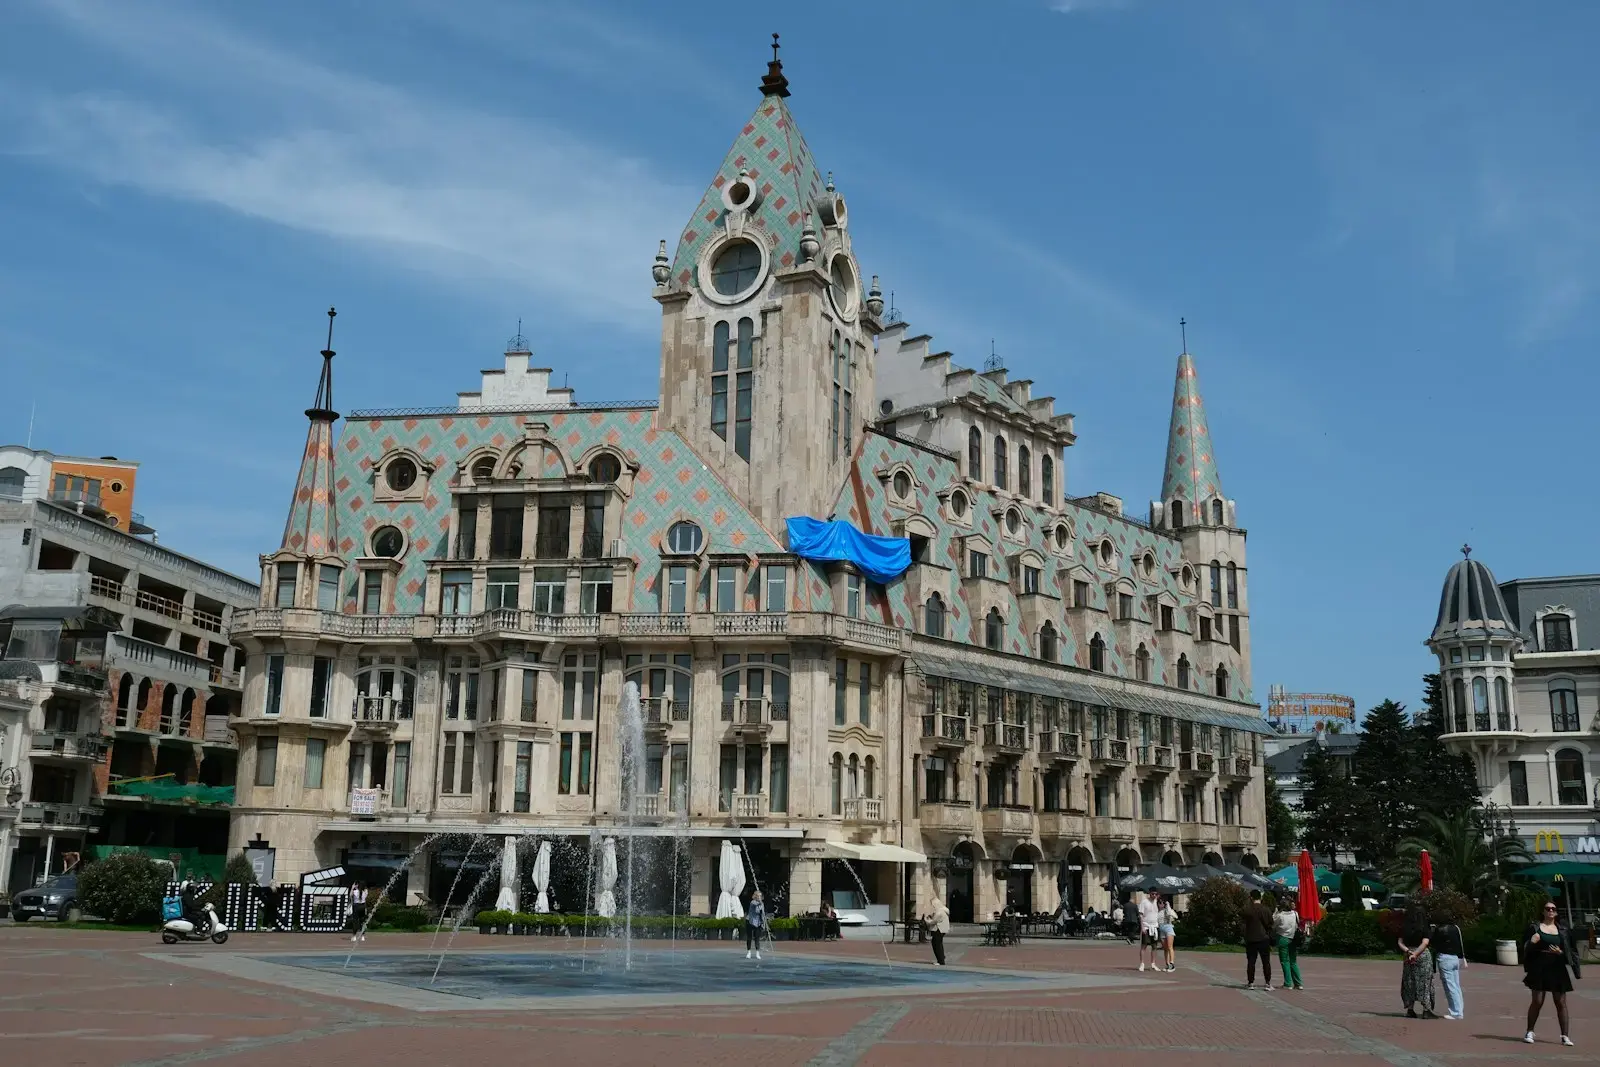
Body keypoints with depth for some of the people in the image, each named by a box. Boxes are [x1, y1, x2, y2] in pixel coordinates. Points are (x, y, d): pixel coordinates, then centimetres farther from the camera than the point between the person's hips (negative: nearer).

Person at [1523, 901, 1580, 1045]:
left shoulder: (1562, 930, 10)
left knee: (1561, 1002, 2)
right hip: (1539, 968, -2)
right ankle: (1529, 1032, 12)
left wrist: (1560, 952, -10)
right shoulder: (1534, 927, 4)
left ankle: (1565, 1035, 9)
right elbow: (1526, 948, 4)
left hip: (1557, 970, 2)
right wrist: (1532, 942, -17)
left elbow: (1569, 951, 11)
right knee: (1537, 1001, -2)